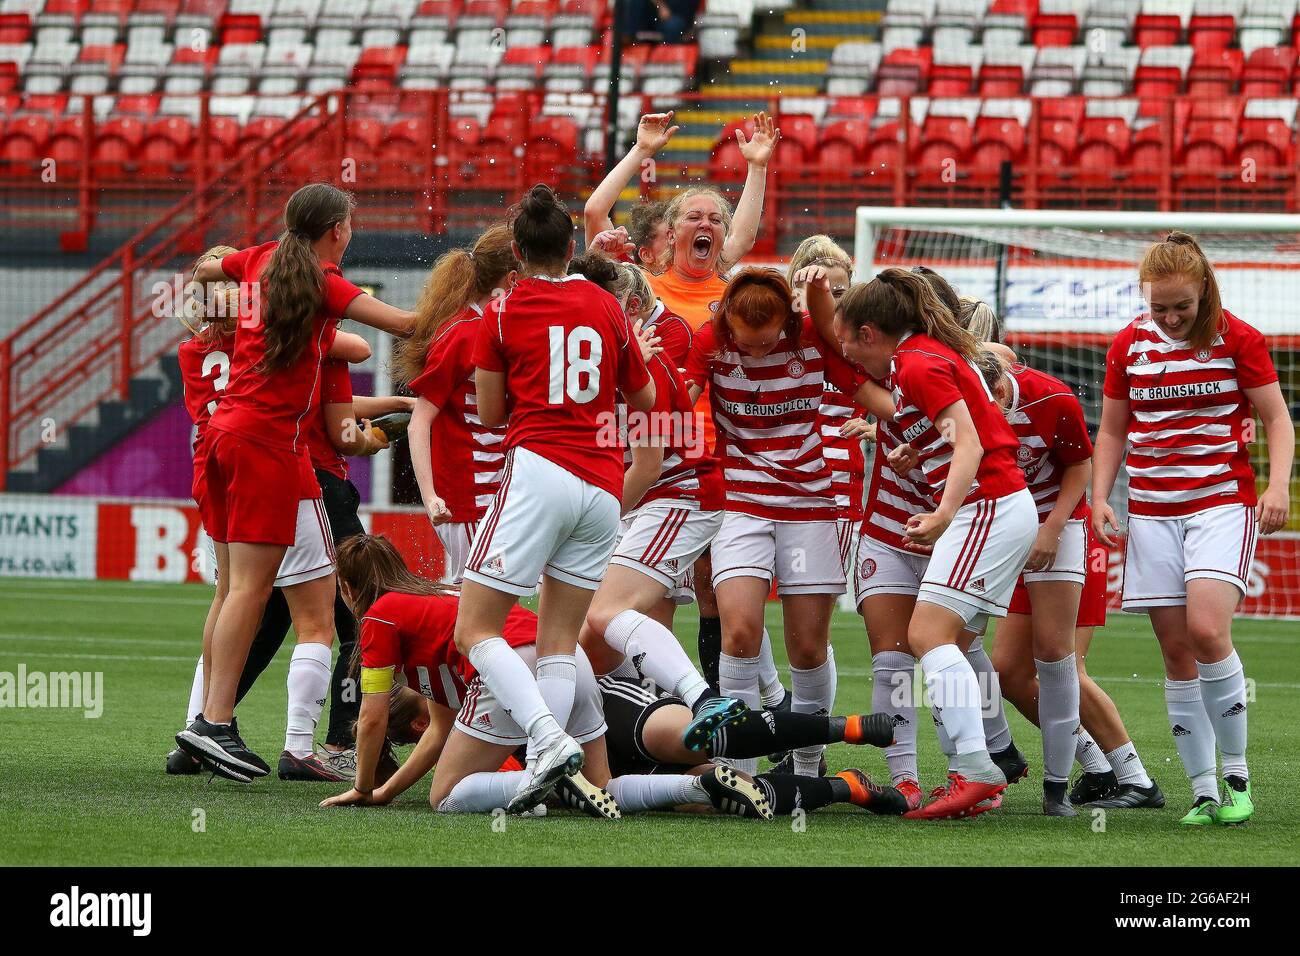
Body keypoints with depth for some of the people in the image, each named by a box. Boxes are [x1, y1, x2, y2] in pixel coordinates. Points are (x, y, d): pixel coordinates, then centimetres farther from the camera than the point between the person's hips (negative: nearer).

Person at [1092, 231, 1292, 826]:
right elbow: (1112, 431, 17)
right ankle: (1204, 792, 3)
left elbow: (1277, 419, 2)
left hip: (1223, 502, -4)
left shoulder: (1237, 339, -2)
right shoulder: (1128, 346, 7)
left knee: (1206, 631, -22)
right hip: (1152, 512, 4)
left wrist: (1278, 486, -12)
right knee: (1176, 653, -1)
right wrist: (1099, 498, 4)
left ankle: (1236, 775, -8)